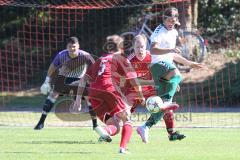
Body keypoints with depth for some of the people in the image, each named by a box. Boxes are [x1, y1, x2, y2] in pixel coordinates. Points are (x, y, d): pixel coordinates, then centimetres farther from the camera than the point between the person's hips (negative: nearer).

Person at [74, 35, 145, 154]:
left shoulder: (100, 60, 29)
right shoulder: (120, 59, 15)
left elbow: (84, 79, 20)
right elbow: (133, 81, 10)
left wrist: (79, 97, 18)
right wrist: (141, 96, 24)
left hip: (93, 93, 4)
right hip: (109, 89, -4)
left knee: (114, 126, 12)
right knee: (127, 119, 13)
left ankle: (107, 130, -25)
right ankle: (123, 147, -10)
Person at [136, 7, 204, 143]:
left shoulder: (173, 33, 22)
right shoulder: (160, 32, -7)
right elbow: (153, 49, -25)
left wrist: (190, 63, 37)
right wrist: (171, 50, -36)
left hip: (168, 64, 9)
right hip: (158, 64, -9)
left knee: (165, 103, 4)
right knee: (176, 76, -36)